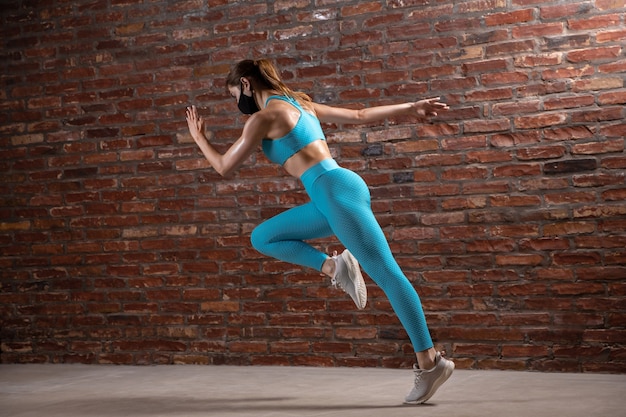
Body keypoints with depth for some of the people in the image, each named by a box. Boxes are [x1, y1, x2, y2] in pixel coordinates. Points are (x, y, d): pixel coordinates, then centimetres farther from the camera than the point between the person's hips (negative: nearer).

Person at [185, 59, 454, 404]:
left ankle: (430, 361, -5)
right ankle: (334, 266, 2)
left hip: (338, 193, -10)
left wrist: (198, 137, 20)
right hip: (331, 197, 10)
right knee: (261, 238, 12)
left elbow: (225, 167, 2)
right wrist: (412, 108, 26)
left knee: (386, 274, -8)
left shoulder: (265, 116, -5)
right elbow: (361, 115, 21)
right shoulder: (299, 105, 21)